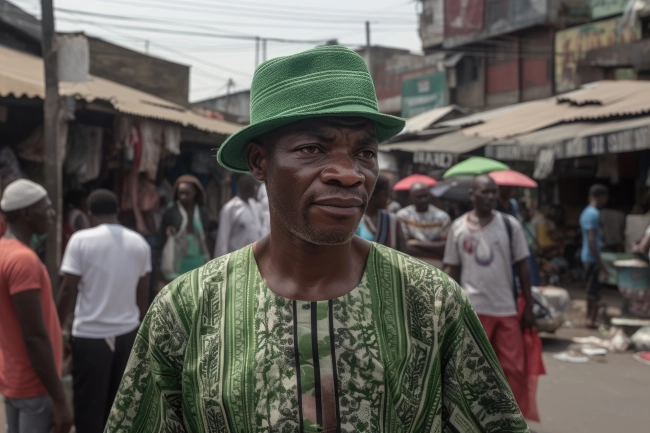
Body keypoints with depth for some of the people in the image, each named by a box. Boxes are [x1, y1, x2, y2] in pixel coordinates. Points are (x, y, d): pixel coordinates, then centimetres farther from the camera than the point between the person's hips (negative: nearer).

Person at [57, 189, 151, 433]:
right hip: (127, 334, 4)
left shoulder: (81, 240, -9)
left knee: (89, 408, 4)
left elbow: (68, 291, -10)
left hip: (90, 336, -4)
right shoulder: (140, 243, 3)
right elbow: (143, 295, 9)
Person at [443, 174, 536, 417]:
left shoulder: (510, 225, 2)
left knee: (515, 369, 2)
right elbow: (451, 270, 6)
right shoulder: (458, 227, 2)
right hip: (472, 309, -1)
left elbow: (522, 268, 5)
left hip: (507, 309, 1)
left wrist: (529, 308, 3)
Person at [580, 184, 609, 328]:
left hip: (587, 257, 10)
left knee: (592, 290, 16)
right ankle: (592, 320, 2)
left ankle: (590, 319, 22)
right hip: (592, 258, -10)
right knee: (594, 291, -4)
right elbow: (591, 240, -22)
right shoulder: (593, 214, -17)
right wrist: (600, 263, -21)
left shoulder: (586, 212, 14)